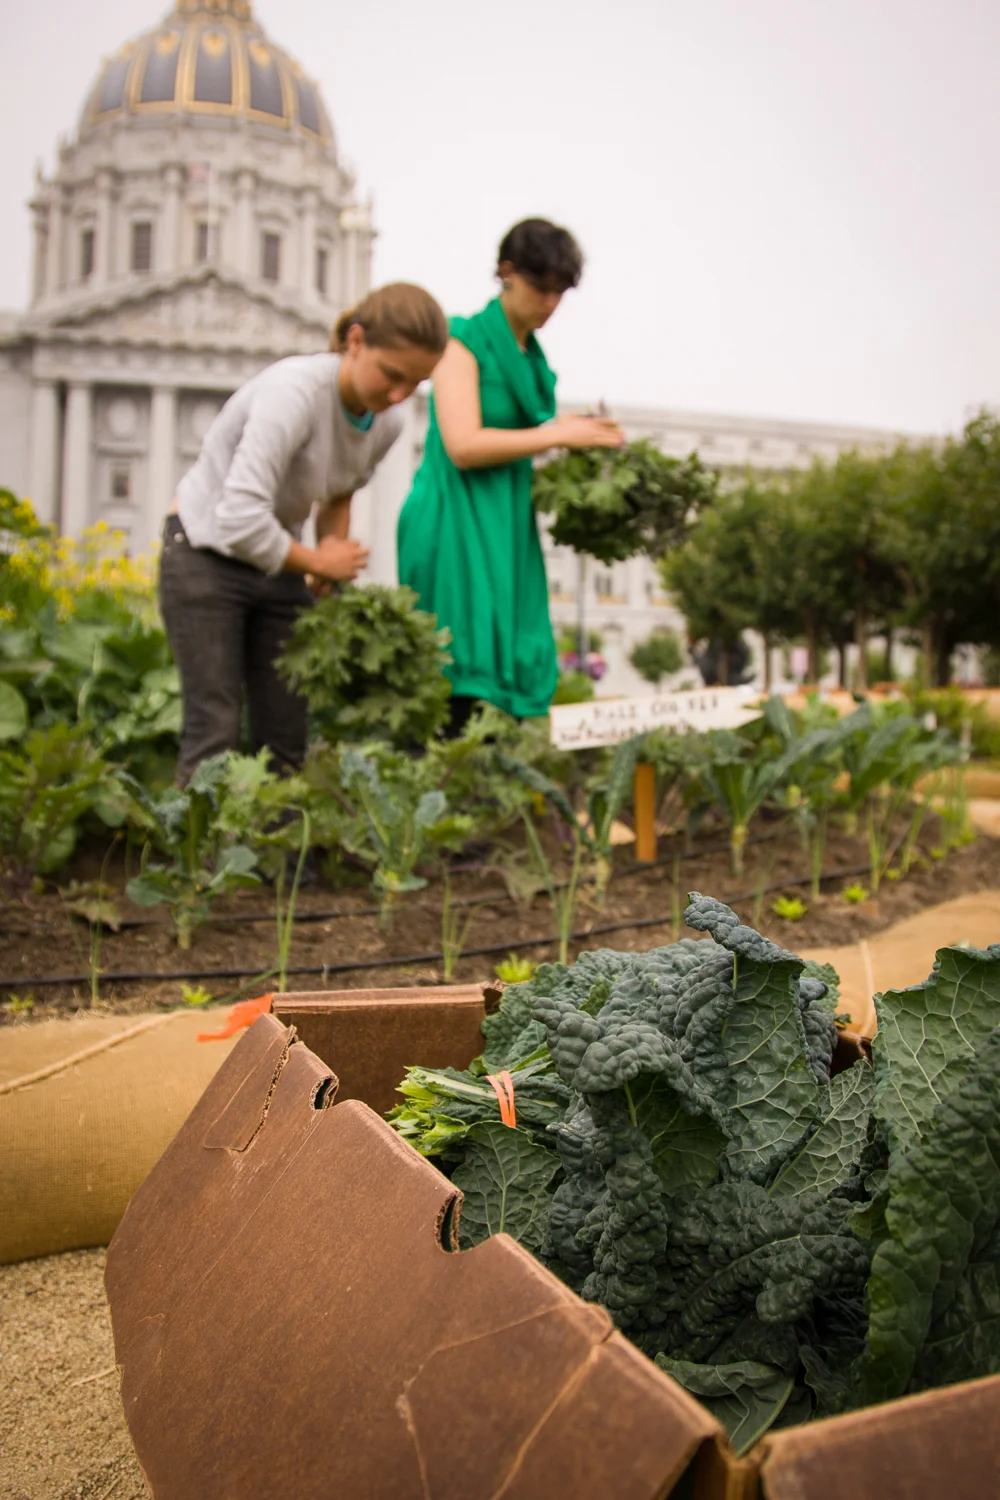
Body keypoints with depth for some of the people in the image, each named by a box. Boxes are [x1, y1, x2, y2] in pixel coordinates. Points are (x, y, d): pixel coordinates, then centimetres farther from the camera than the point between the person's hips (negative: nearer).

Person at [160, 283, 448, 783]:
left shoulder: (386, 424, -6)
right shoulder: (296, 391, -29)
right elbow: (241, 520, -35)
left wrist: (334, 546, -4)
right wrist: (318, 562, -20)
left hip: (277, 566, 7)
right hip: (207, 557, -6)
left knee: (286, 737, 5)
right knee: (215, 734, -10)